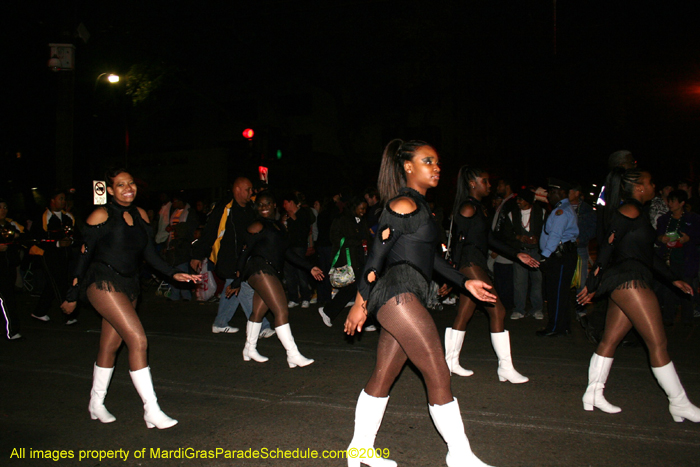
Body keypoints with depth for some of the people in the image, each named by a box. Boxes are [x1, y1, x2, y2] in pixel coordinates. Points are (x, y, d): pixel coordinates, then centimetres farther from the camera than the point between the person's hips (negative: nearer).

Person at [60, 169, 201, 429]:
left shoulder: (140, 215, 9)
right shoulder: (101, 216, -8)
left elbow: (150, 254, 10)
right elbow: (84, 256, -5)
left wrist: (174, 274, -3)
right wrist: (72, 297, -1)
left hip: (129, 286, 6)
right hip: (103, 283, -6)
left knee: (110, 347, 14)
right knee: (138, 340, -16)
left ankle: (96, 405, 31)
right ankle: (151, 411, -11)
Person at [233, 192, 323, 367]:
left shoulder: (280, 226, 20)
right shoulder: (258, 226, -3)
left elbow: (288, 252, 21)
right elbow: (245, 253, -4)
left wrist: (310, 267, 15)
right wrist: (236, 283, -4)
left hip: (271, 273, 8)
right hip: (260, 269, -8)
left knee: (258, 313, 16)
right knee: (282, 311, -13)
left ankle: (249, 349, 31)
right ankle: (293, 355, -12)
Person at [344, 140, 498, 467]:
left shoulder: (419, 205, 22)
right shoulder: (403, 204, -7)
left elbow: (431, 255, 26)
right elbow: (377, 253, -10)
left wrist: (465, 283, 24)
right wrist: (361, 302, -9)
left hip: (408, 298, 10)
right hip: (397, 292, -10)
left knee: (383, 377, 13)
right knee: (439, 376, -4)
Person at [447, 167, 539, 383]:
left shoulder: (478, 208, 19)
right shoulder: (469, 207, -11)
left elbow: (490, 239, 20)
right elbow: (460, 240, -14)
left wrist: (517, 254, 18)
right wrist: (456, 273, -15)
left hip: (475, 265, 10)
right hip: (470, 263, -10)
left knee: (464, 315, 12)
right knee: (497, 311, -8)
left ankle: (451, 362, 20)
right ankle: (505, 367, -2)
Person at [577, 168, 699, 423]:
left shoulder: (637, 213, 24)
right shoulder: (630, 210, -8)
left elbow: (647, 252, 28)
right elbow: (608, 247, -13)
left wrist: (673, 279, 30)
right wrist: (592, 285, -13)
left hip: (625, 284, 10)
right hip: (628, 279, -10)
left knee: (610, 340, 8)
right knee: (658, 343, -4)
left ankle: (593, 394, 10)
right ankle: (679, 404, 5)